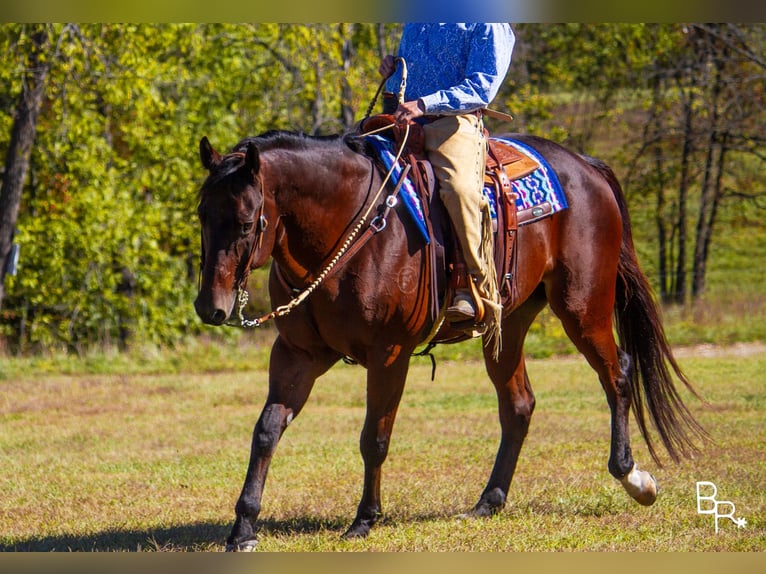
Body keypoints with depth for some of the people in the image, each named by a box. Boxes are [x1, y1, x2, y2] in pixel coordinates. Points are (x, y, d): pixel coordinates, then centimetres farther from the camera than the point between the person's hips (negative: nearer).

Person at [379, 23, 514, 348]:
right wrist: (391, 68, 12)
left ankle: (479, 293, -29)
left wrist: (424, 105, -26)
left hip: (454, 123, -8)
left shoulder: (489, 25, -3)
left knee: (460, 188, -33)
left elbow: (481, 88, -13)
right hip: (399, 122, 8)